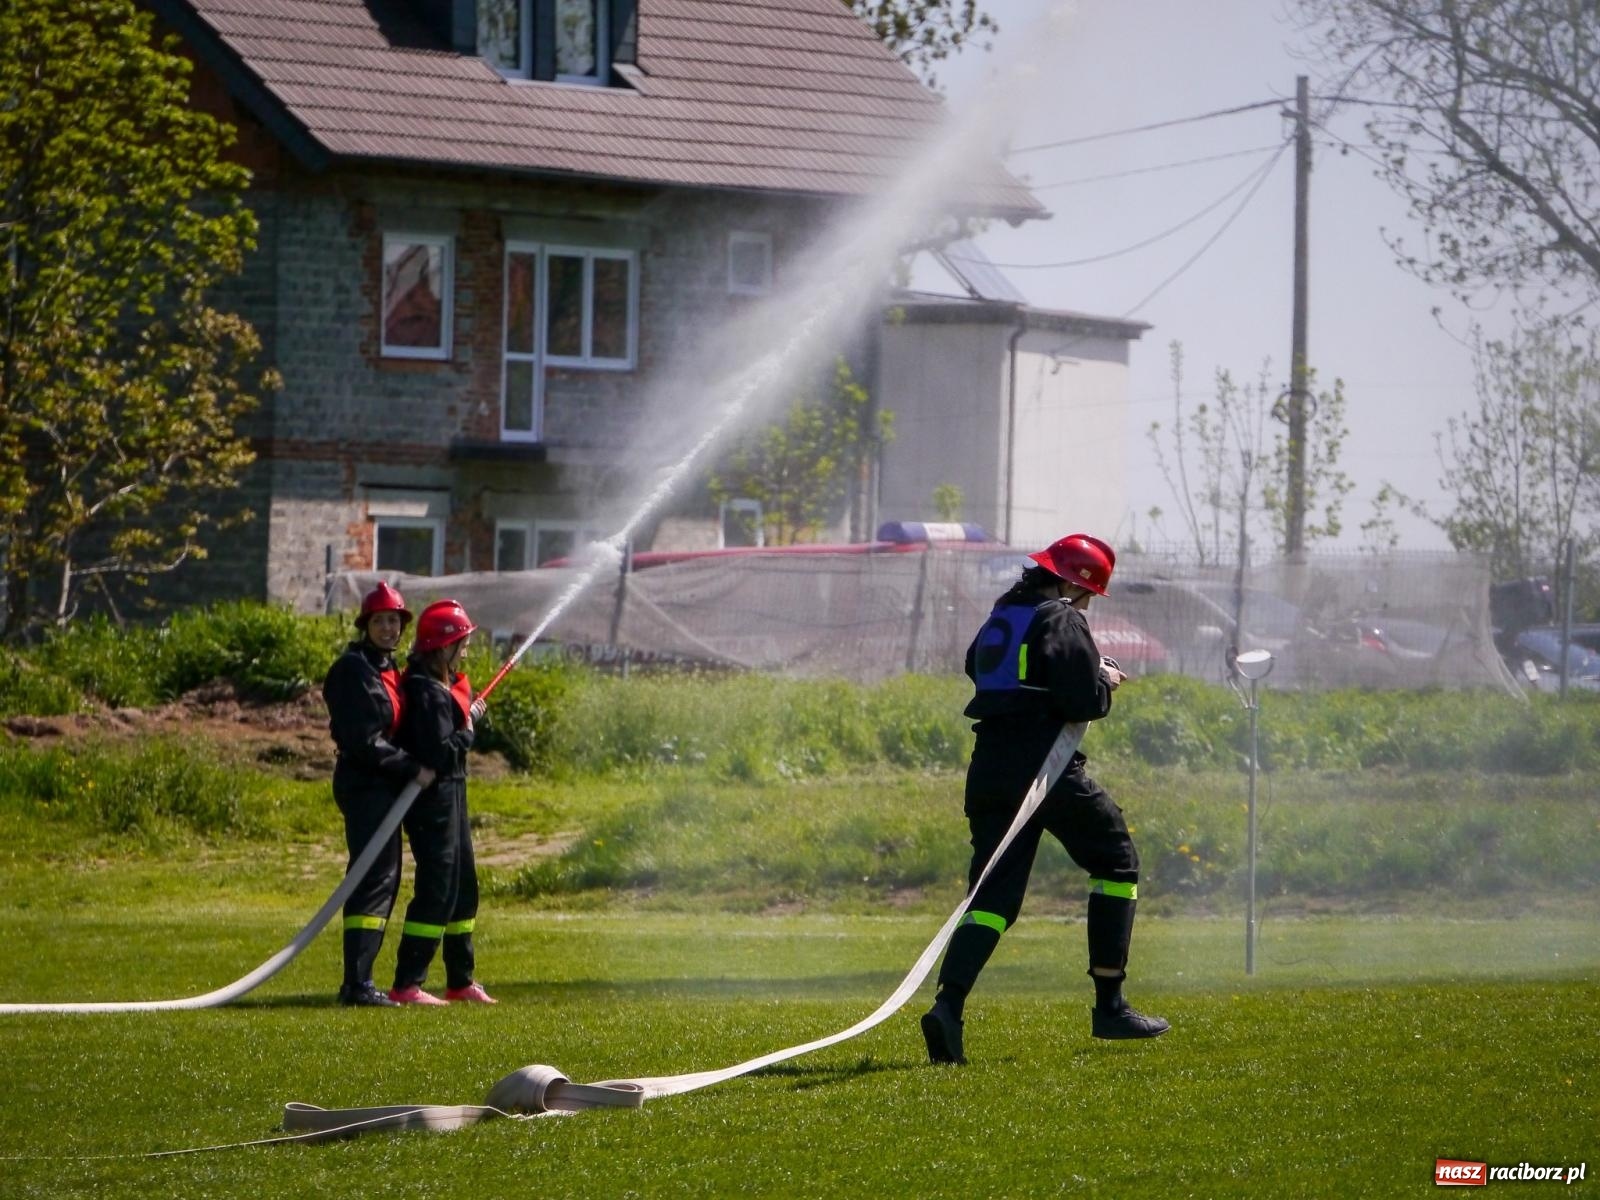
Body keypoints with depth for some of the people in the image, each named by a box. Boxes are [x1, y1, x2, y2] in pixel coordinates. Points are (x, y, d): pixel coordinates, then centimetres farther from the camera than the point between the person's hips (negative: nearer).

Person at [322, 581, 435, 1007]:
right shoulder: (353, 670, -12)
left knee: (383, 880, 10)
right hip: (364, 786, -10)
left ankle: (359, 979, 14)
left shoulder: (387, 670, 19)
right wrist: (412, 769, -17)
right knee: (375, 880, -14)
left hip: (384, 790, 10)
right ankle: (357, 984, -17)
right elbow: (364, 740, -18)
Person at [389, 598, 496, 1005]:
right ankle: (407, 984, -8)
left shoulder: (443, 685, 13)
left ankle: (460, 980, 27)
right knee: (436, 890, -9)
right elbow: (439, 752, -26)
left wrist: (470, 713, 0)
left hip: (449, 794, 11)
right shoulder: (428, 691, -20)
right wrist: (468, 730, -11)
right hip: (433, 799, -11)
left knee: (463, 886, 17)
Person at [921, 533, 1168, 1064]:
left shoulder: (1000, 617, 17)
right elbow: (1083, 700, -17)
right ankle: (1109, 1007, 9)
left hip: (989, 771, 7)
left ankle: (948, 1005, -20)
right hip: (1045, 768, -7)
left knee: (993, 895, 3)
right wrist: (1105, 681, 7)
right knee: (1117, 863, 11)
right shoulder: (1060, 621, -8)